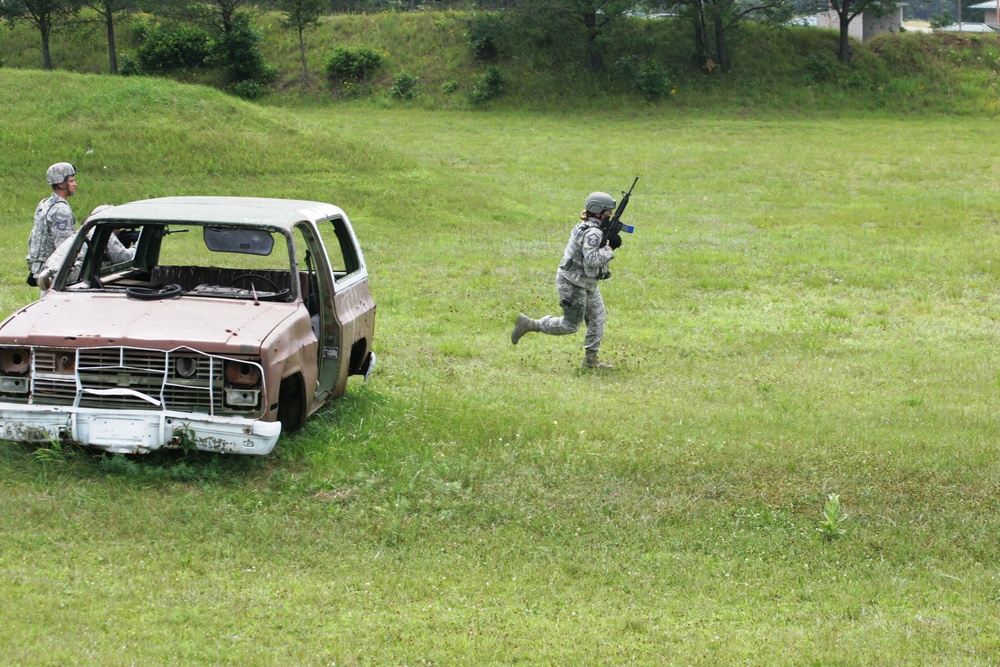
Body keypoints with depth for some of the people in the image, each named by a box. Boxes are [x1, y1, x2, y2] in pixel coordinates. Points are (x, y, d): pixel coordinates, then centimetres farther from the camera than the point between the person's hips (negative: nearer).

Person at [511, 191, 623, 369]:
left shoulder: (585, 227, 8)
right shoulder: (593, 233, -23)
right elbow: (592, 259, -33)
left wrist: (610, 242, 1)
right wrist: (610, 248, -24)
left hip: (586, 283, 10)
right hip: (573, 284, -10)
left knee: (598, 317, 10)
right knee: (570, 325, 0)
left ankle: (591, 358, 15)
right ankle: (529, 324, 7)